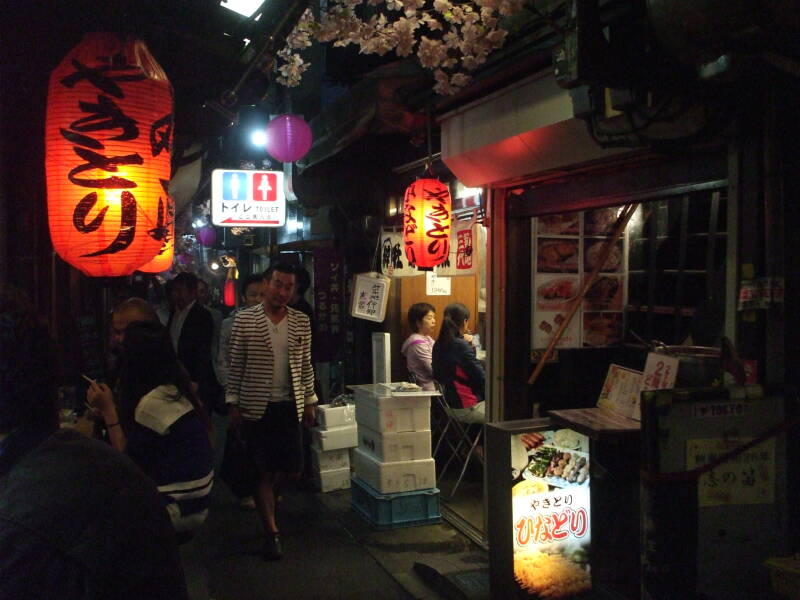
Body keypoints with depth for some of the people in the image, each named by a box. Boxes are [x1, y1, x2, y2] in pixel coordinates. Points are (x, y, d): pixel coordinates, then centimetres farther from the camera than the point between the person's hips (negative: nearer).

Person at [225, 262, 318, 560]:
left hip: (290, 406, 3)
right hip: (257, 408, -3)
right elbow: (236, 365, -1)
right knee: (264, 472, 2)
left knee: (293, 470, 6)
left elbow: (306, 365, 10)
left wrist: (310, 401, 9)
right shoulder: (245, 320, -4)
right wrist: (233, 403, -2)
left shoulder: (301, 322, 5)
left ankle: (267, 498, 38)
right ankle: (271, 533, 14)